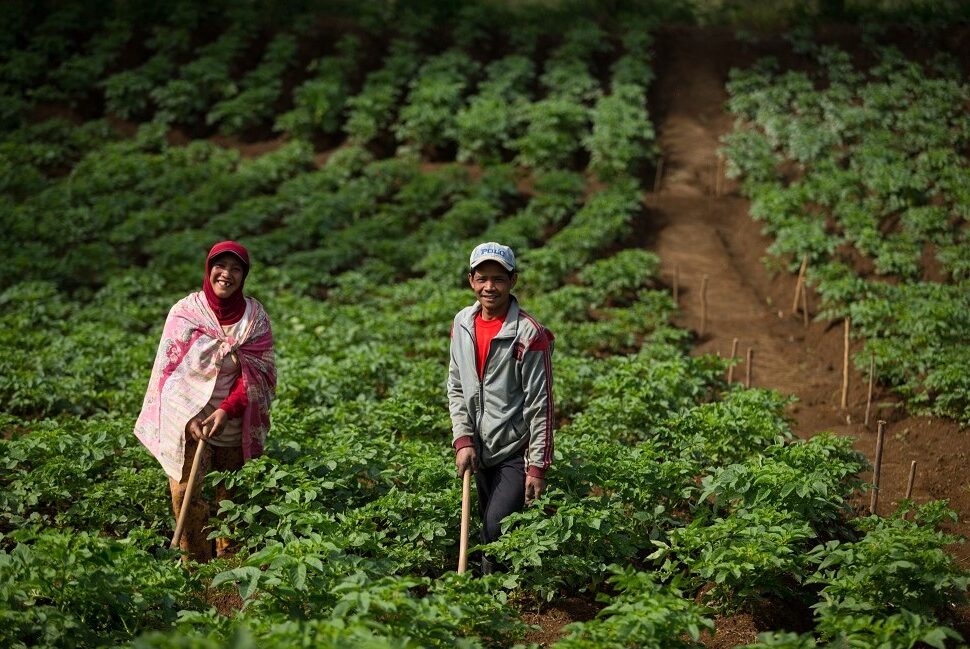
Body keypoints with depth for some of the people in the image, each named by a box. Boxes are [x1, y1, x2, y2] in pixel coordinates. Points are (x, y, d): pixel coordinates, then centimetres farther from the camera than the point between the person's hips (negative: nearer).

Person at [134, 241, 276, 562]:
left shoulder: (254, 316, 0)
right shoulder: (184, 312, -3)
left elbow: (259, 371, -4)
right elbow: (169, 368, -3)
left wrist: (226, 410, -17)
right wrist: (188, 417, -14)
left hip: (234, 424, 2)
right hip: (189, 421, -1)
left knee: (231, 495, 9)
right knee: (187, 493, -9)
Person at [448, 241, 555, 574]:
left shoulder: (528, 334, -14)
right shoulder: (462, 323, 4)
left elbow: (540, 405, -13)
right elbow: (456, 388, 10)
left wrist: (537, 467, -14)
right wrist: (463, 440, -2)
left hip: (516, 450, -6)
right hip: (481, 452, 6)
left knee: (498, 529, -17)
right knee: (487, 531, 13)